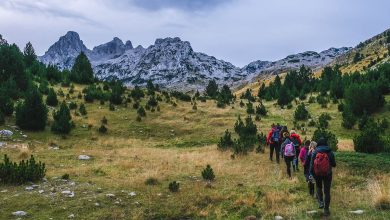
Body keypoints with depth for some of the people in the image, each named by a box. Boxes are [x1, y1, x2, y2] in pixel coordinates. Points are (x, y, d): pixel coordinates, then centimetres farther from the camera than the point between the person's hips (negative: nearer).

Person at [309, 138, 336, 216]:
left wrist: (311, 174, 3)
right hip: (327, 174, 0)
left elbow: (312, 164, -6)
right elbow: (334, 164, -3)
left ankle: (321, 202, 7)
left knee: (319, 187, 26)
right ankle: (326, 209, 11)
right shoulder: (330, 152, -8)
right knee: (327, 191, 9)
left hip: (317, 174, 1)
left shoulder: (314, 152, -7)